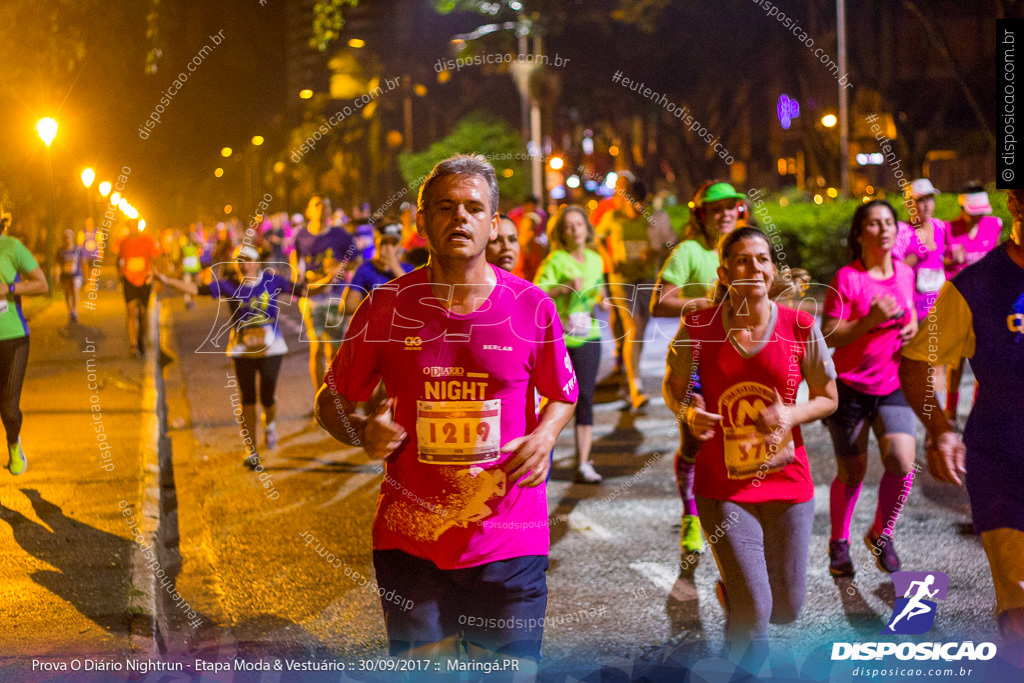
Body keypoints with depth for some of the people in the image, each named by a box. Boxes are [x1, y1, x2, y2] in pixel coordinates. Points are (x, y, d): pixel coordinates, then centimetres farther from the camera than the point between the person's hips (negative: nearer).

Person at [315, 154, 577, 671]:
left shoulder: (532, 307, -1)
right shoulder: (386, 307, -2)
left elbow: (563, 395, 13)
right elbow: (331, 401, 7)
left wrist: (545, 435, -8)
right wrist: (364, 432, -14)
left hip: (509, 536, 0)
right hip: (410, 540, 0)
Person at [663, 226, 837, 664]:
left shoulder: (800, 328, -6)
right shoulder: (698, 328, -9)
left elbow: (827, 398, 4)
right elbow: (672, 387, 5)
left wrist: (792, 415, -16)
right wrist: (689, 412, -17)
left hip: (787, 481, 2)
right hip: (723, 485, -2)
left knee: (786, 609, 12)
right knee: (753, 613, -8)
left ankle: (731, 589, 47)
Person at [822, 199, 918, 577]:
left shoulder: (905, 273, 5)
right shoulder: (846, 278, -11)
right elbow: (828, 336, -14)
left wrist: (911, 328, 0)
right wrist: (870, 320, -26)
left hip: (893, 386, 4)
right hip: (851, 387, -3)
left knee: (902, 463, -13)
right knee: (851, 473, 7)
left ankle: (881, 533, 12)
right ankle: (839, 542, 31)